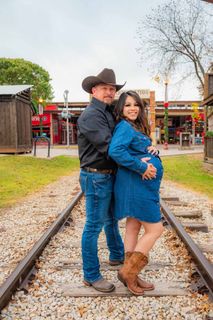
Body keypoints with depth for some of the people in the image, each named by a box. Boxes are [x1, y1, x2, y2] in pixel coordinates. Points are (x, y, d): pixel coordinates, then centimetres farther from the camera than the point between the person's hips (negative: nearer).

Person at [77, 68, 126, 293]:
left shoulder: (108, 112, 12)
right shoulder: (91, 115, -17)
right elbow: (108, 147, -26)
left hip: (108, 175, 10)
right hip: (96, 177, -10)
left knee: (111, 218, 24)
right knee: (94, 226, 0)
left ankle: (117, 256, 45)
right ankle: (91, 276, 15)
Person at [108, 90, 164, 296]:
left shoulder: (137, 128, 17)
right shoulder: (124, 126, -12)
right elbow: (115, 151, -28)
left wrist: (154, 151, -4)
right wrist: (141, 167, -24)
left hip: (140, 185, 10)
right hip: (136, 185, -10)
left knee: (133, 227, 13)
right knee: (155, 229, -2)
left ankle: (131, 276, 24)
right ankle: (128, 271, 8)